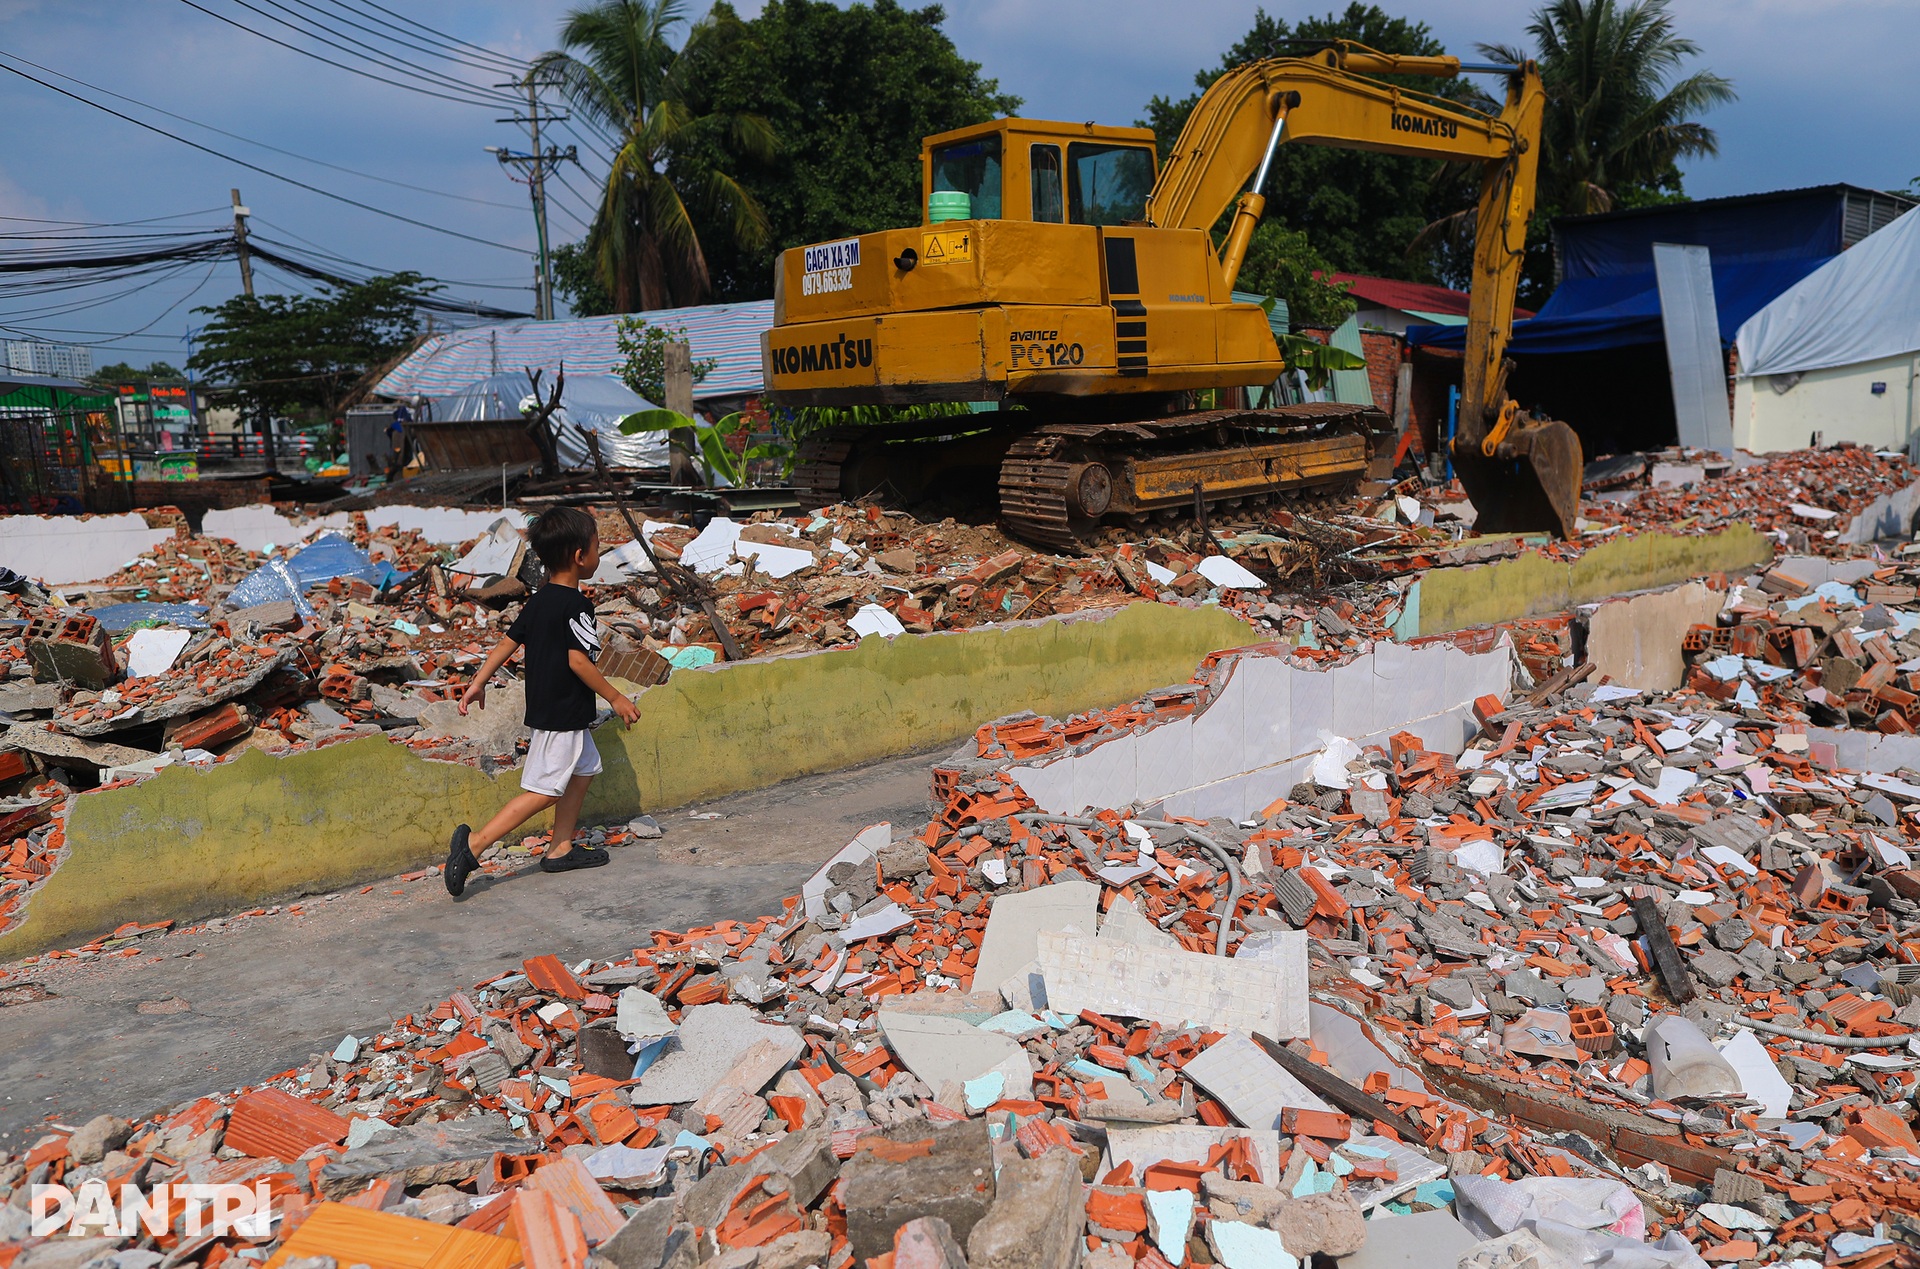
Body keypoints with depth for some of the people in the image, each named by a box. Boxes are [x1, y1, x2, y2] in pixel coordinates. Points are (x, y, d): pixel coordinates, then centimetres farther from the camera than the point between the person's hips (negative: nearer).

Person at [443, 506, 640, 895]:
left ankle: (560, 849, 23)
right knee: (544, 791, -6)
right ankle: (474, 844, -10)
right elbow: (578, 660, -23)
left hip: (545, 706, 10)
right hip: (563, 714, -10)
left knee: (584, 770, 19)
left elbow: (507, 642, 10)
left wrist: (478, 683, 15)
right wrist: (615, 697, -15)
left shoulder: (538, 601, 8)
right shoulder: (575, 605, -19)